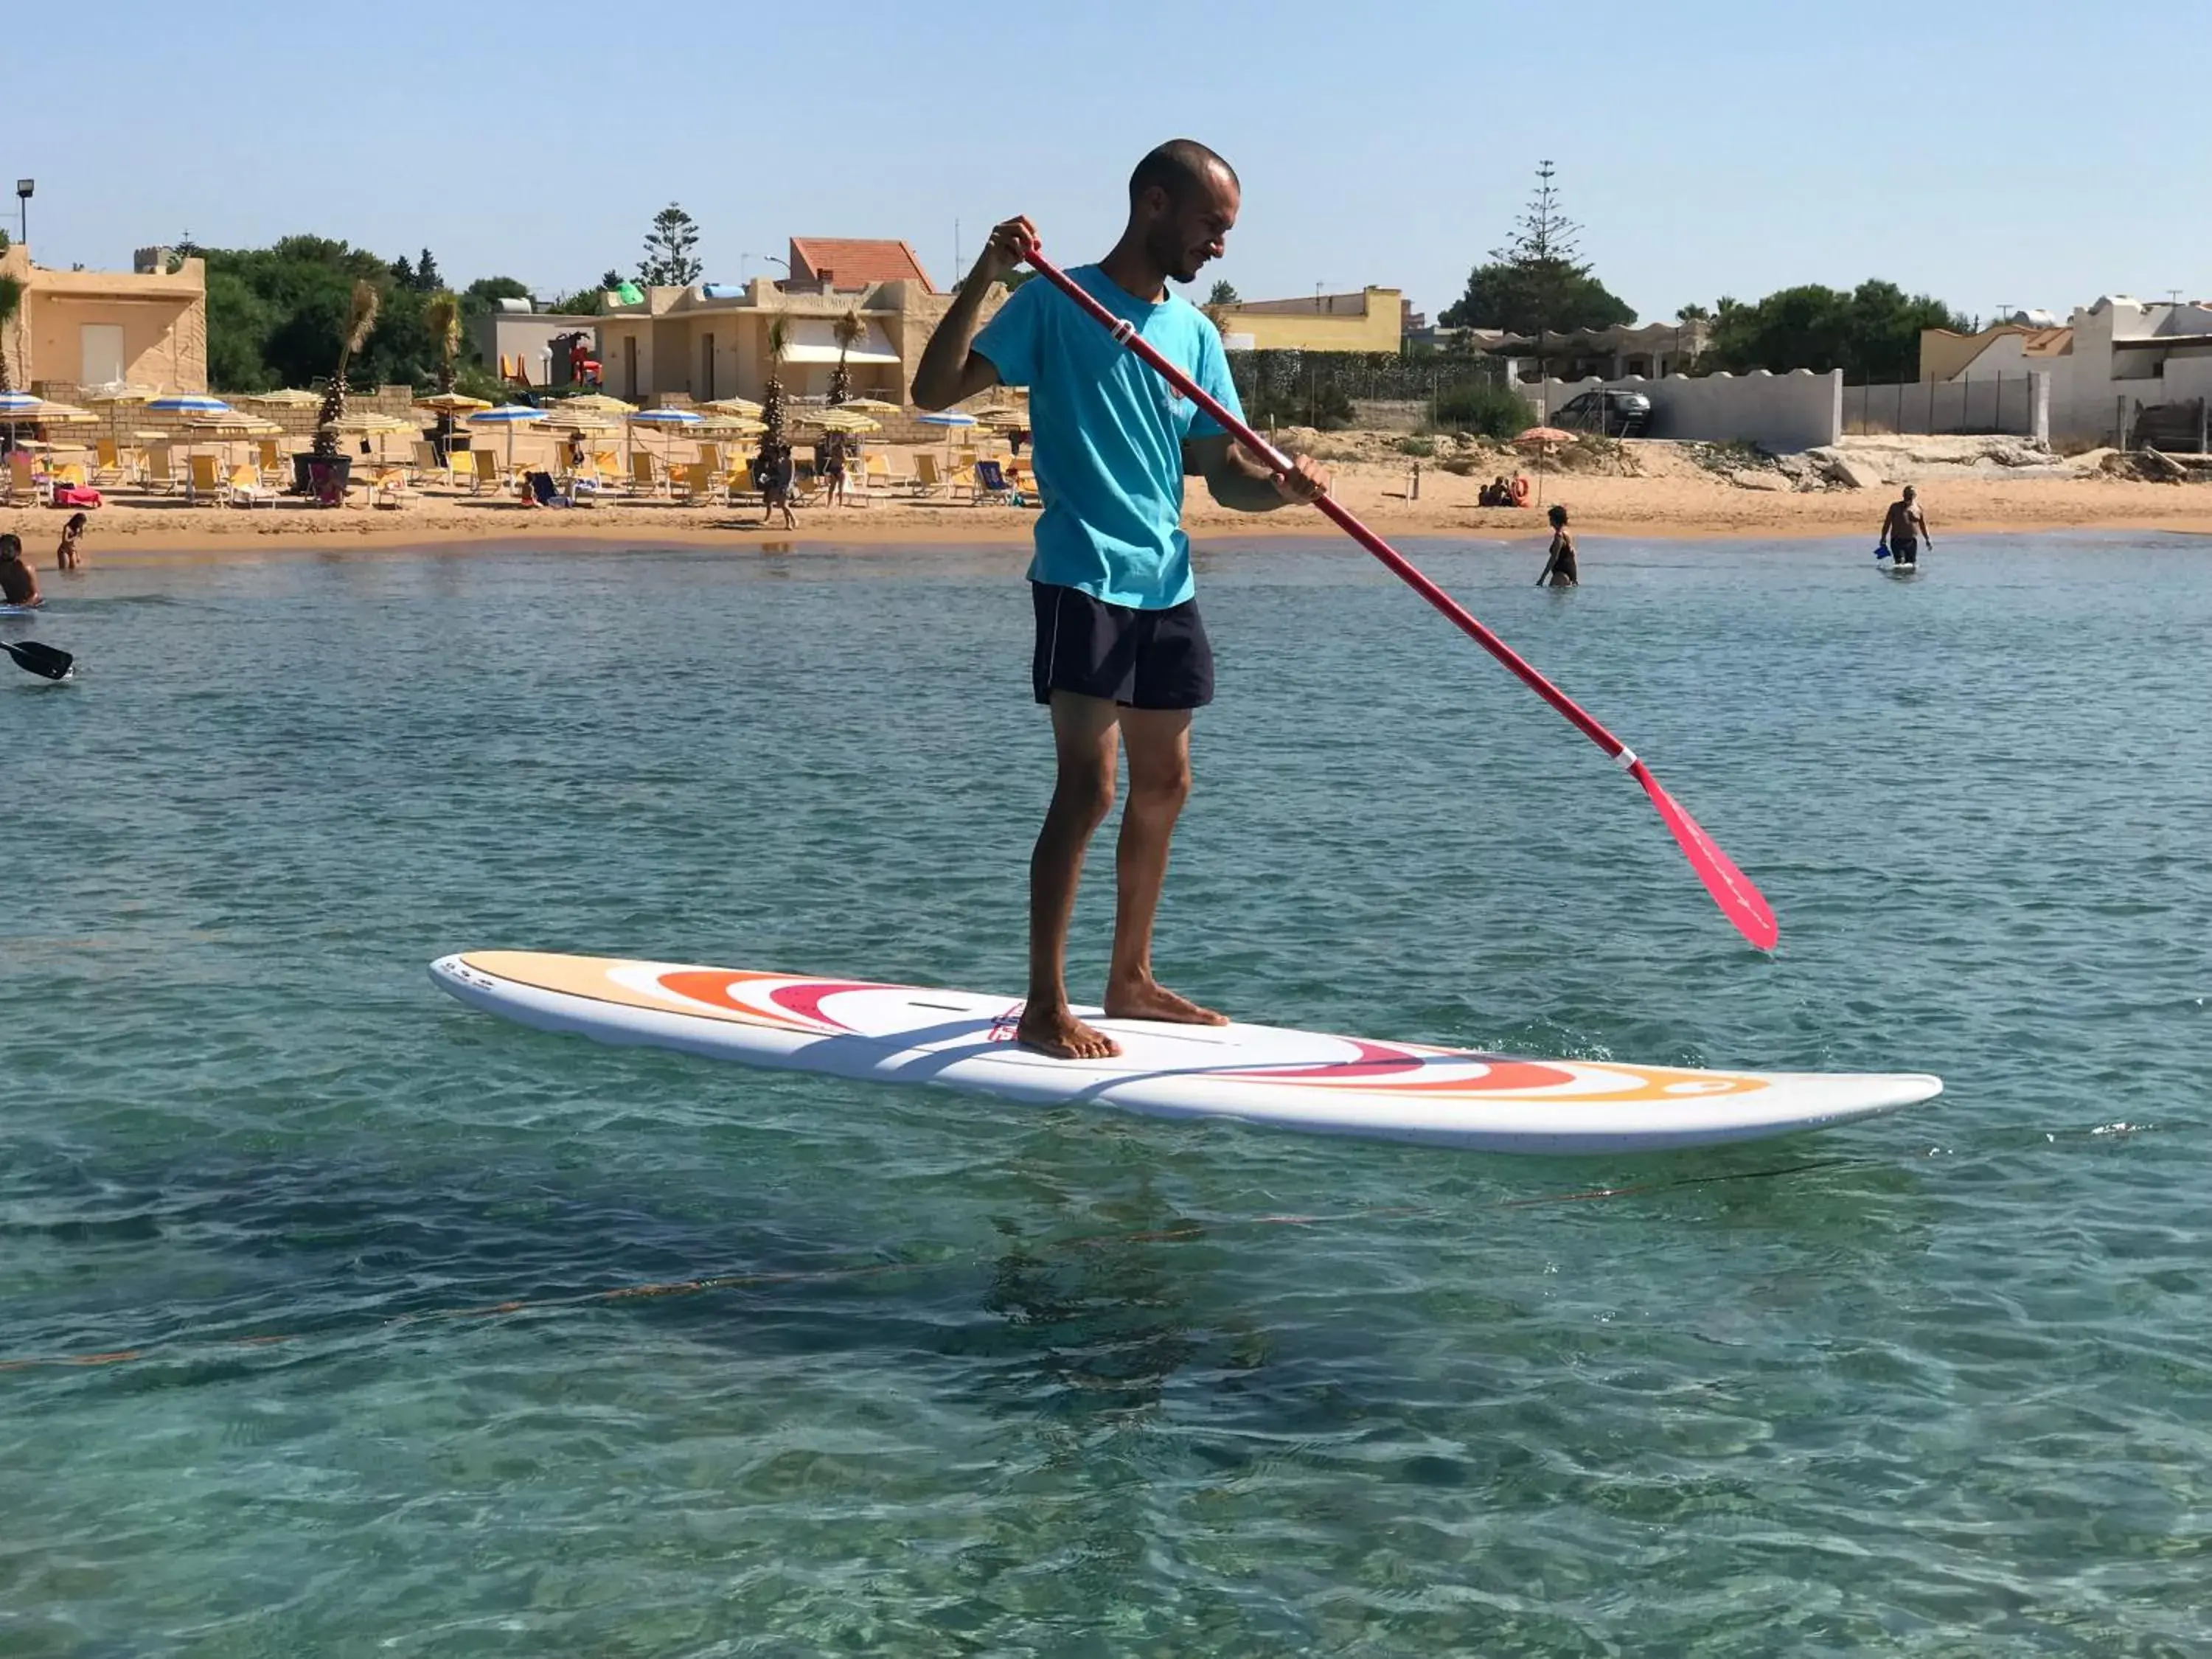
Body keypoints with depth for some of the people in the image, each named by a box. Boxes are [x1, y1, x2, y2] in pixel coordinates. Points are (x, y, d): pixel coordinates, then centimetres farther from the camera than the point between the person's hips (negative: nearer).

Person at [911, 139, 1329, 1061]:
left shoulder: (1195, 334, 13)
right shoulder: (1056, 302, -5)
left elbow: (1224, 473, 12)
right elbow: (934, 391, -12)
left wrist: (1280, 485, -10)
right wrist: (983, 281, -24)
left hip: (1166, 581, 7)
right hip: (1083, 578, -7)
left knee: (1164, 785, 12)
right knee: (1087, 786, -13)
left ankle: (1130, 982, 25)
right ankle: (1043, 1008, -8)